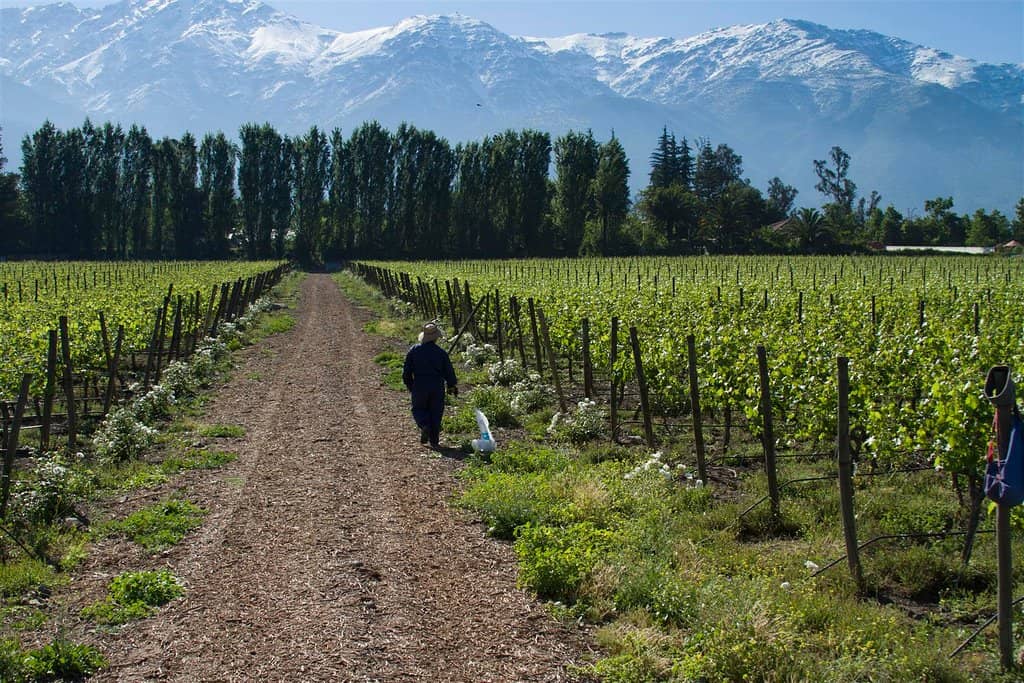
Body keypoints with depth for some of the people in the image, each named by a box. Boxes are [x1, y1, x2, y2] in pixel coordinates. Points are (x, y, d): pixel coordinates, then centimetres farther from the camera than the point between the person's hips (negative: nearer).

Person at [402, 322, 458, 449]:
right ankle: (434, 441, 10)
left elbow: (406, 371, 1)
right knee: (435, 413, 9)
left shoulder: (414, 350, -4)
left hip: (419, 387, 0)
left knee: (418, 409, 17)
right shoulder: (441, 353, -6)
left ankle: (424, 425, -14)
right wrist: (452, 386, 15)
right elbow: (449, 372, 0)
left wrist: (409, 385, 16)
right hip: (437, 388, 0)